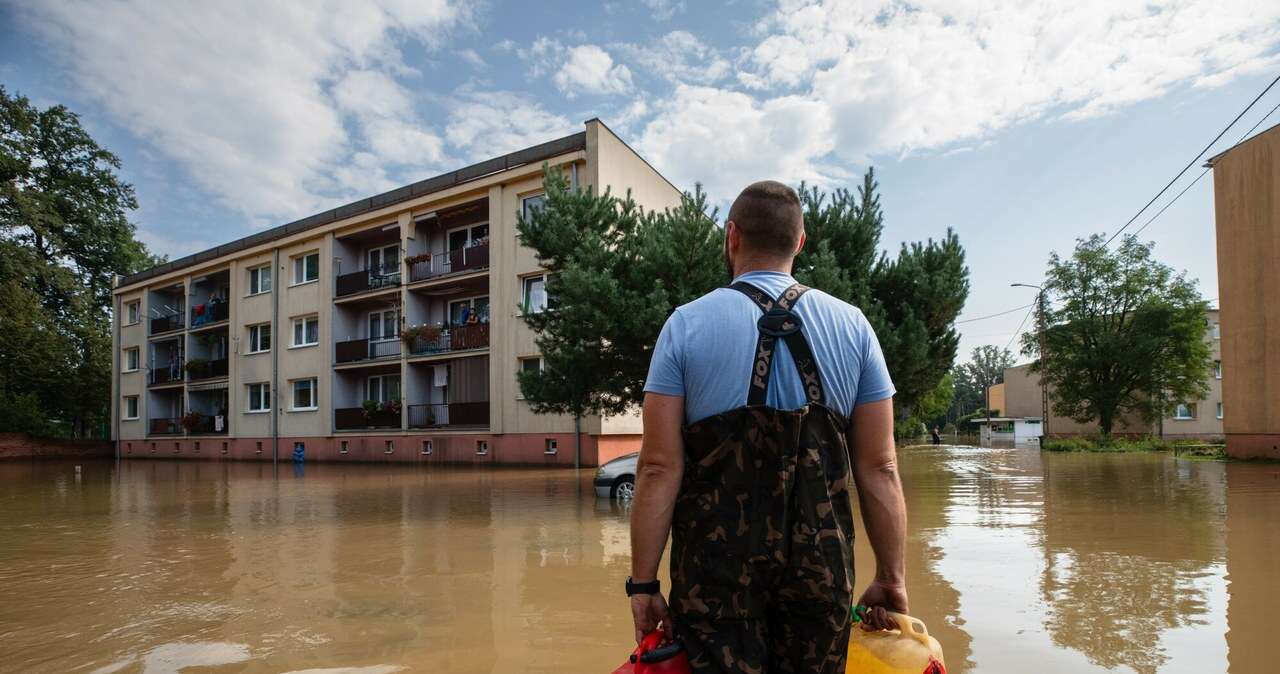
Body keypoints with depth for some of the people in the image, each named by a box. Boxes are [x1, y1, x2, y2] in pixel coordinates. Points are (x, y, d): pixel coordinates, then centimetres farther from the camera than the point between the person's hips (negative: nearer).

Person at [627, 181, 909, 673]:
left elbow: (659, 467, -9)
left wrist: (644, 583, -2)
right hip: (823, 566, 3)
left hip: (716, 564, -2)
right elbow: (879, 468, 1)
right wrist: (891, 577, 10)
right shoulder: (853, 326, 1)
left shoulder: (686, 324, -5)